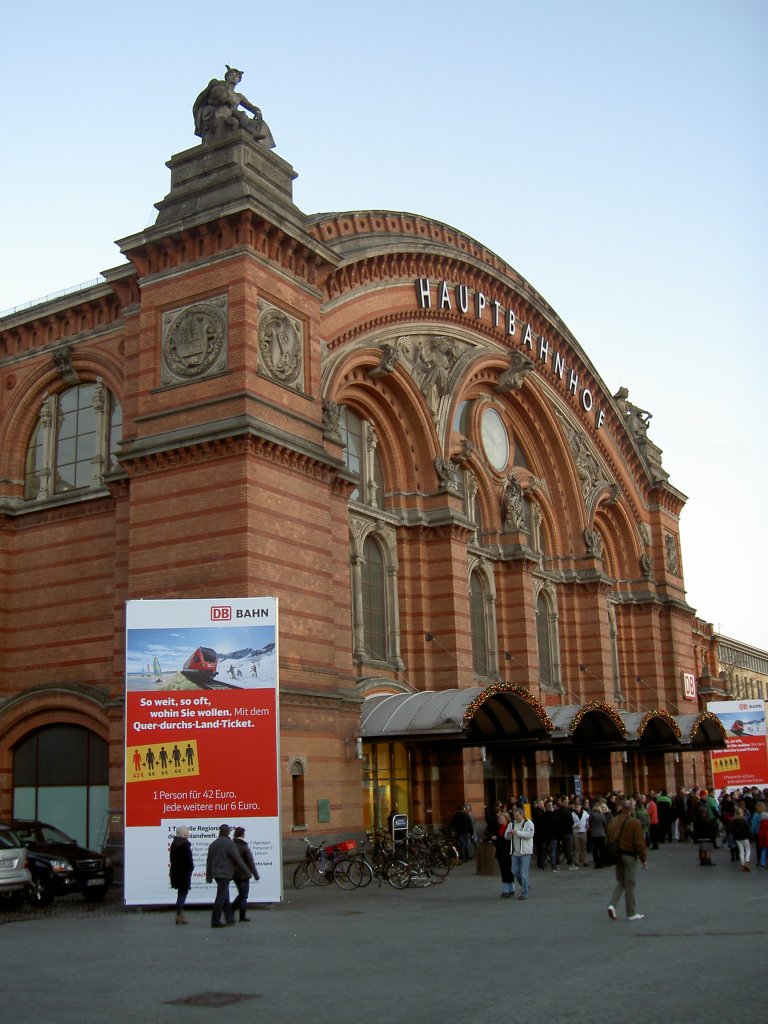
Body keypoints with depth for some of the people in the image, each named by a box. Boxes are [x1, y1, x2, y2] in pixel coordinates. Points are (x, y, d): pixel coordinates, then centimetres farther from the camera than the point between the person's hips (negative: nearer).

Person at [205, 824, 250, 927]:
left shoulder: (213, 844, 12)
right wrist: (246, 869, 1)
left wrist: (209, 877, 19)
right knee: (221, 897, -6)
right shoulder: (229, 843, -12)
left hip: (216, 873, 8)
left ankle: (229, 917, 21)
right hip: (225, 873, -8)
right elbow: (238, 859, -11)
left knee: (225, 895, 17)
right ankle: (215, 920, -8)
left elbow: (209, 862, 15)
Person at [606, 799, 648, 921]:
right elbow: (639, 843, -12)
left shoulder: (613, 821, 3)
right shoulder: (634, 823, -14)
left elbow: (609, 839, 9)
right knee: (630, 884, 5)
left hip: (616, 856, 5)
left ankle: (612, 905, -1)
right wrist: (644, 859, -3)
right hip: (629, 856, -5)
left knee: (621, 882, 18)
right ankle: (632, 913, 12)